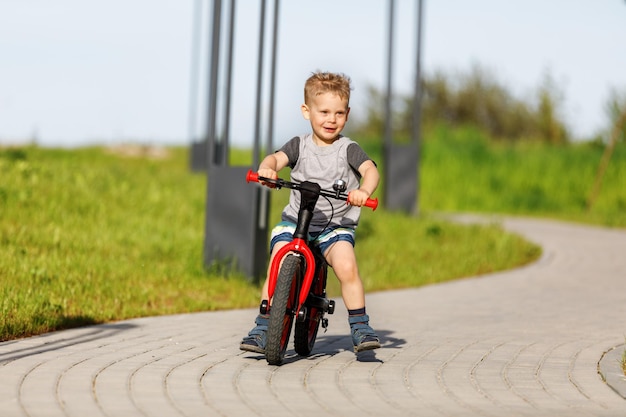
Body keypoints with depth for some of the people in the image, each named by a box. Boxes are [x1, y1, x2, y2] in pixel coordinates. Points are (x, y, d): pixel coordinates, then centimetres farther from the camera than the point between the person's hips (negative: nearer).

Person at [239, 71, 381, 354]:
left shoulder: (348, 149, 0)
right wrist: (267, 168, -37)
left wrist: (364, 190, -39)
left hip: (336, 226, -1)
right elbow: (277, 157, -12)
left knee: (346, 267, -25)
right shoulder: (300, 146, 5)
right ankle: (262, 329, -6)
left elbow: (370, 170, -16)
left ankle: (360, 327, -11)